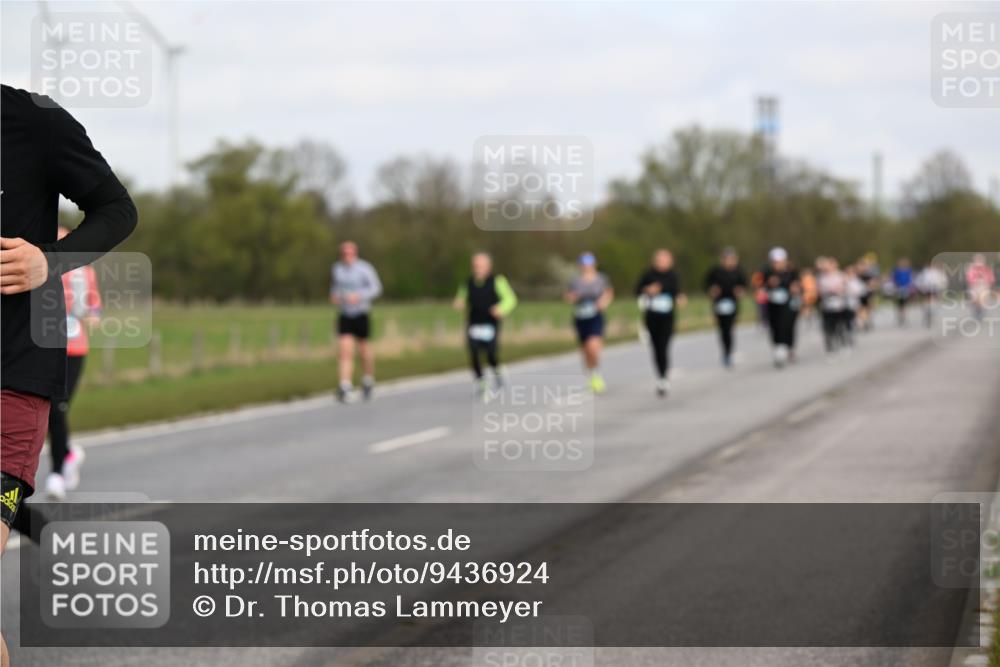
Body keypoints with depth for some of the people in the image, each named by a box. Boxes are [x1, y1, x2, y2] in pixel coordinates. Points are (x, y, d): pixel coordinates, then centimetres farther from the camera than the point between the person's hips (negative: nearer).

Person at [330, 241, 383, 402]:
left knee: (363, 348, 12)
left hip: (361, 314, -2)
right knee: (344, 349, -13)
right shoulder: (337, 268, 4)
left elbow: (376, 288, -9)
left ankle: (368, 380, 37)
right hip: (344, 315, 2)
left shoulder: (364, 268, -9)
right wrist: (333, 295, 1)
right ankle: (345, 386, -19)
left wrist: (359, 296, -23)